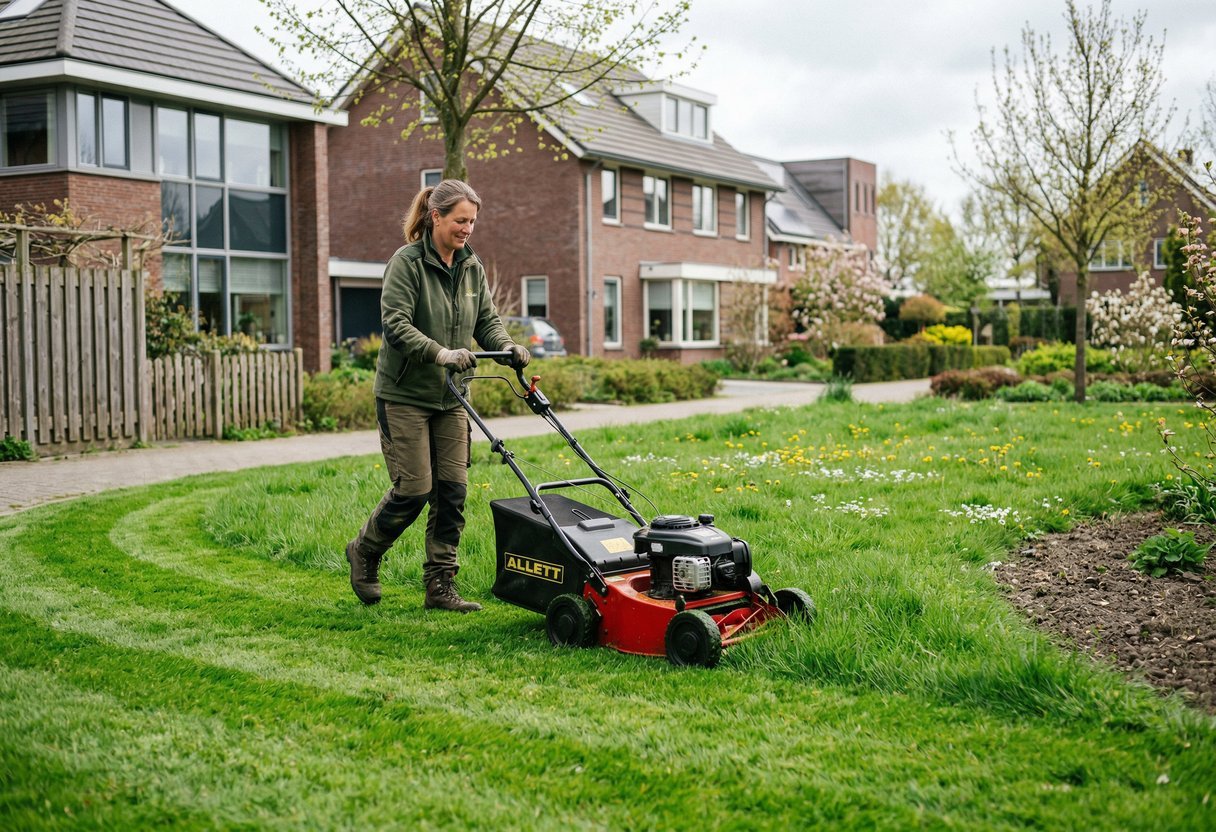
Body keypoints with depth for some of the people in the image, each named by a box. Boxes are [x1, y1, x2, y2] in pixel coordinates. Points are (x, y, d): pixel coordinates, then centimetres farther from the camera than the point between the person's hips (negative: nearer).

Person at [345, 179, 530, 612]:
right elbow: (396, 324, -20)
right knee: (414, 488, -7)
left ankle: (440, 586, 9)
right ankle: (364, 552, 20)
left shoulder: (472, 267, 8)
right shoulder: (407, 262, -11)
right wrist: (440, 353, -33)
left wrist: (509, 348, -12)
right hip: (404, 394, -6)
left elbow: (487, 320, 8)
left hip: (450, 397, 6)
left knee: (452, 489, 1)